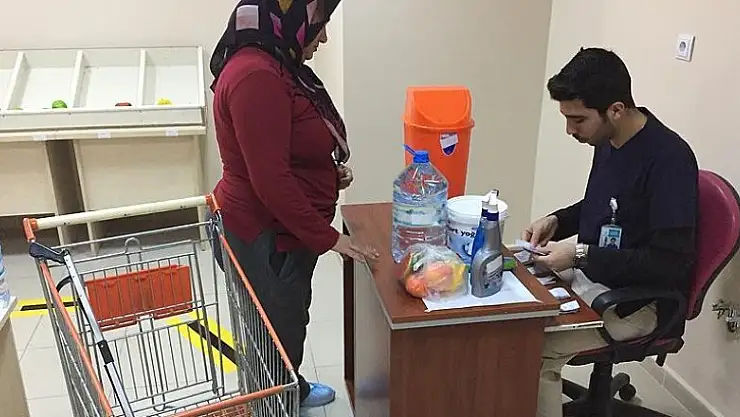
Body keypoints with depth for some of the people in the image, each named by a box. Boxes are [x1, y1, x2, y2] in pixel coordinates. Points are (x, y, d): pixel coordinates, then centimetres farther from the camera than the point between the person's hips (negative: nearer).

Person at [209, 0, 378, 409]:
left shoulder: (274, 65, 8)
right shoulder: (256, 76, -26)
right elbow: (270, 181, -27)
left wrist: (330, 169, 4)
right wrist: (328, 237, -20)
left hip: (283, 229, 11)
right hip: (265, 237, -10)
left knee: (289, 320, 27)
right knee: (276, 334, 8)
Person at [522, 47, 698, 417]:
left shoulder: (669, 159, -23)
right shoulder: (608, 139, 2)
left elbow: (671, 262, -24)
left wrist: (580, 255, -24)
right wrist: (556, 221, 0)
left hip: (637, 300, -8)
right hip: (590, 273, 8)